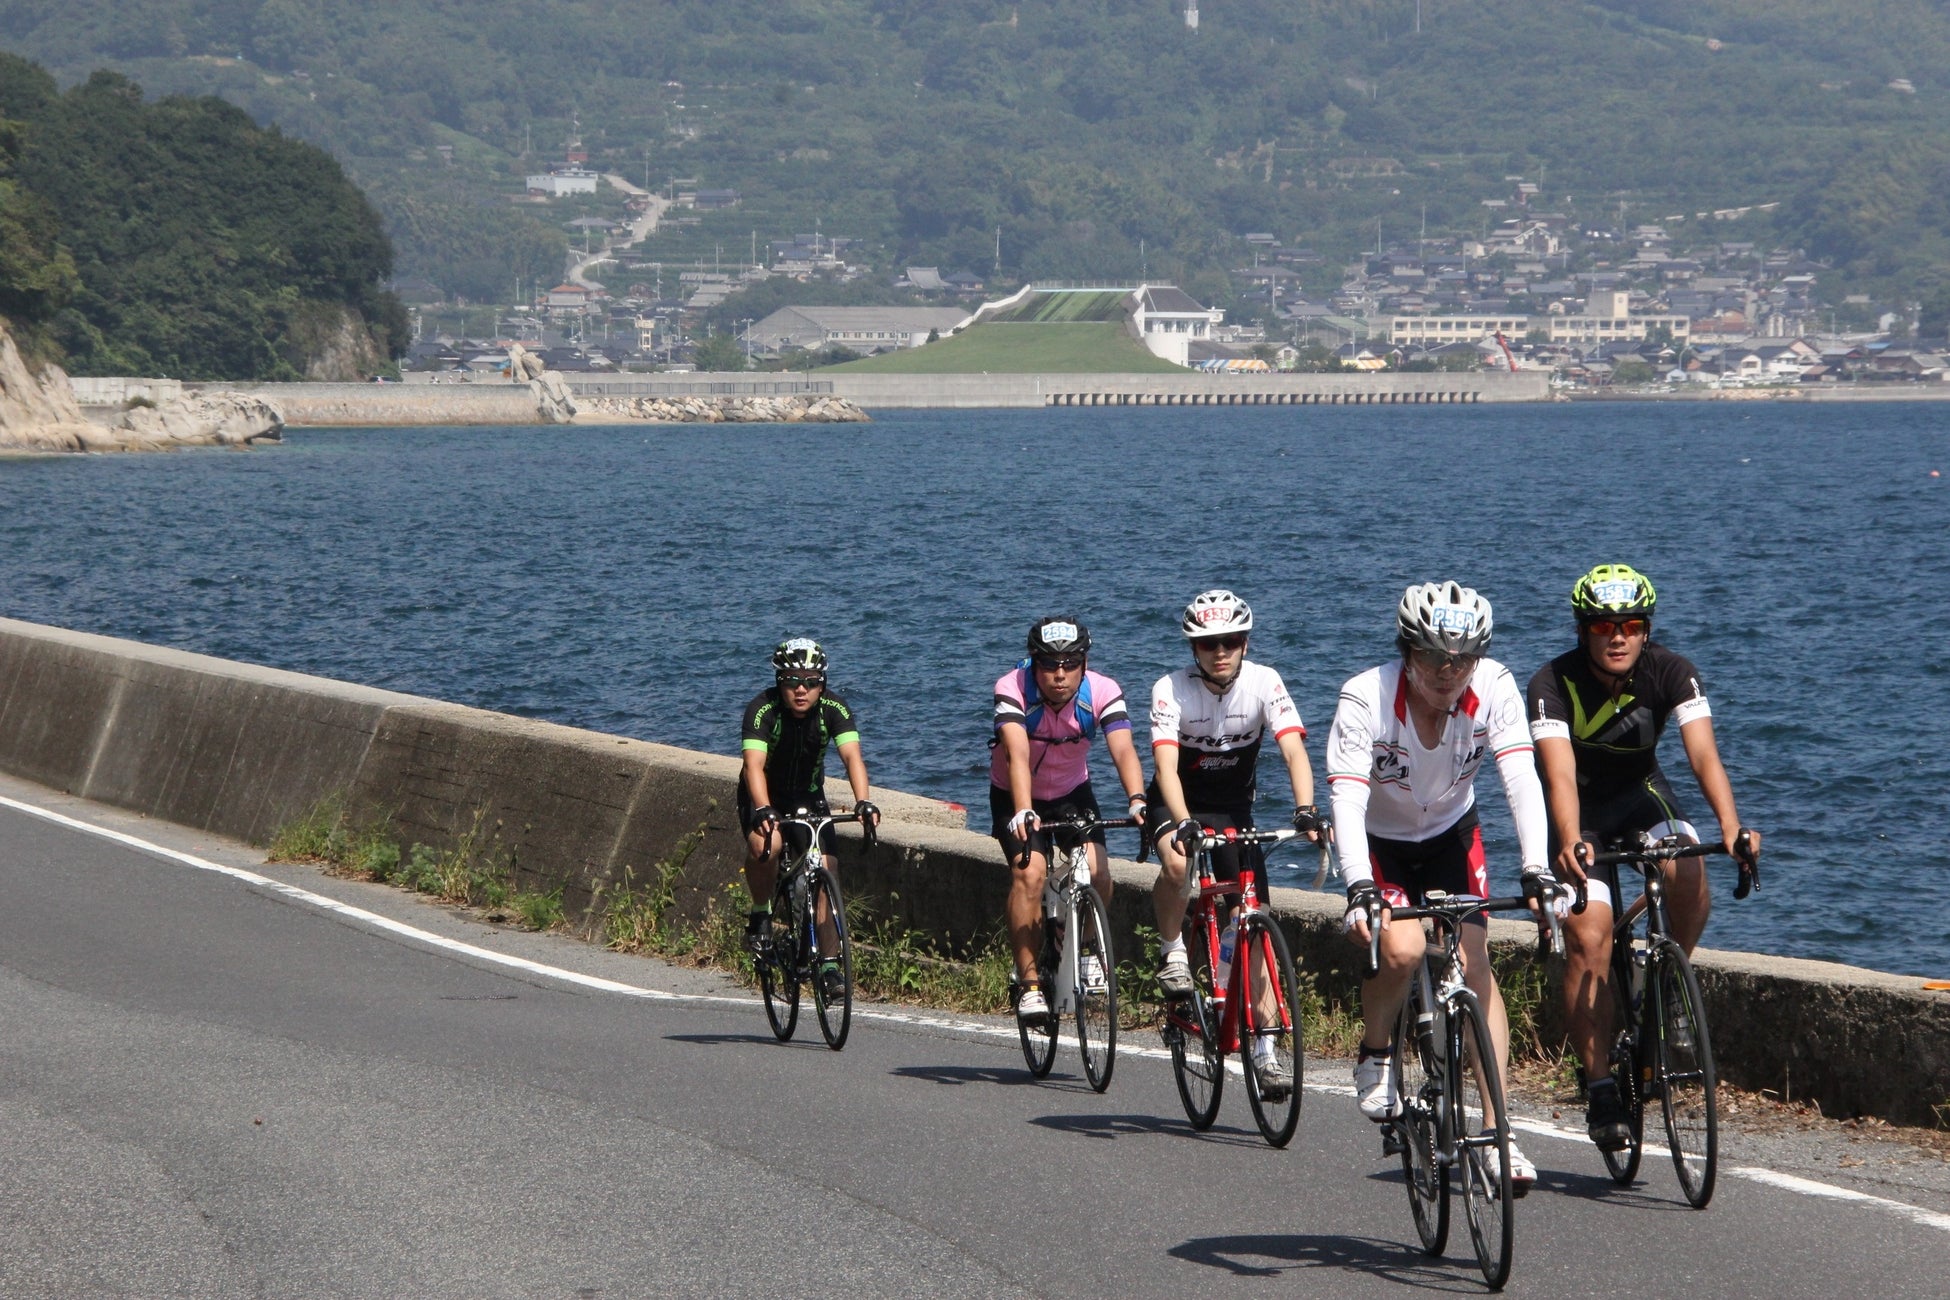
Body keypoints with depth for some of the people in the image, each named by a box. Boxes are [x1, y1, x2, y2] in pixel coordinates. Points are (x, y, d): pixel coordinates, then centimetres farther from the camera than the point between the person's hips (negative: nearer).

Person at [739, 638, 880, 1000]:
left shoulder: (834, 710, -19)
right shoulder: (762, 709, -27)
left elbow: (851, 756, -32)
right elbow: (754, 764, -39)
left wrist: (863, 802, -50)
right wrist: (763, 811, -57)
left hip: (808, 797, 3)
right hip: (765, 796, -3)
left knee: (826, 872, -12)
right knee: (765, 844, -34)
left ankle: (828, 965, -3)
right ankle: (760, 914, -7)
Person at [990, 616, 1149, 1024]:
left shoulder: (1103, 693, -23)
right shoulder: (1012, 690, -29)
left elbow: (1123, 750, -36)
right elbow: (1017, 755, -42)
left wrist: (1137, 800, -55)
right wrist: (1023, 812, -57)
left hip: (1072, 792, 2)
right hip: (1016, 797, -2)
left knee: (1097, 872, -18)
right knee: (1029, 872, -25)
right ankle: (1028, 983, -17)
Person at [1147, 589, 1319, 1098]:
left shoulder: (1264, 684, -18)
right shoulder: (1172, 690, -23)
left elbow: (1293, 750, -28)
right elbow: (1166, 764, -34)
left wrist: (1306, 811, -46)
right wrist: (1183, 823, -51)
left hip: (1234, 807, 2)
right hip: (1178, 803, -2)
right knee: (1177, 864, -36)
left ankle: (1264, 1051, -2)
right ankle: (1172, 953, -8)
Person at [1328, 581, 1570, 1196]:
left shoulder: (1494, 689, -24)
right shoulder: (1366, 698, -30)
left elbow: (1522, 780, -30)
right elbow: (1346, 800, -37)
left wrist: (1537, 870, -43)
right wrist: (1359, 888, -51)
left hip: (1451, 835, 2)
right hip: (1378, 843, -2)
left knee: (1474, 964, -13)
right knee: (1402, 947, -28)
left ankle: (1496, 1127, -11)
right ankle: (1375, 1055, 1)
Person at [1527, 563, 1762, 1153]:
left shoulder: (1671, 673, -22)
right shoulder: (1554, 684, -27)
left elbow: (1703, 754, -34)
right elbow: (1559, 772, -39)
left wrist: (1731, 827, -51)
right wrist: (1570, 843, -58)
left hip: (1640, 794, 2)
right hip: (1579, 811, -2)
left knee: (1690, 879, -28)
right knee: (1588, 939, -16)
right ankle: (1602, 1092, -7)